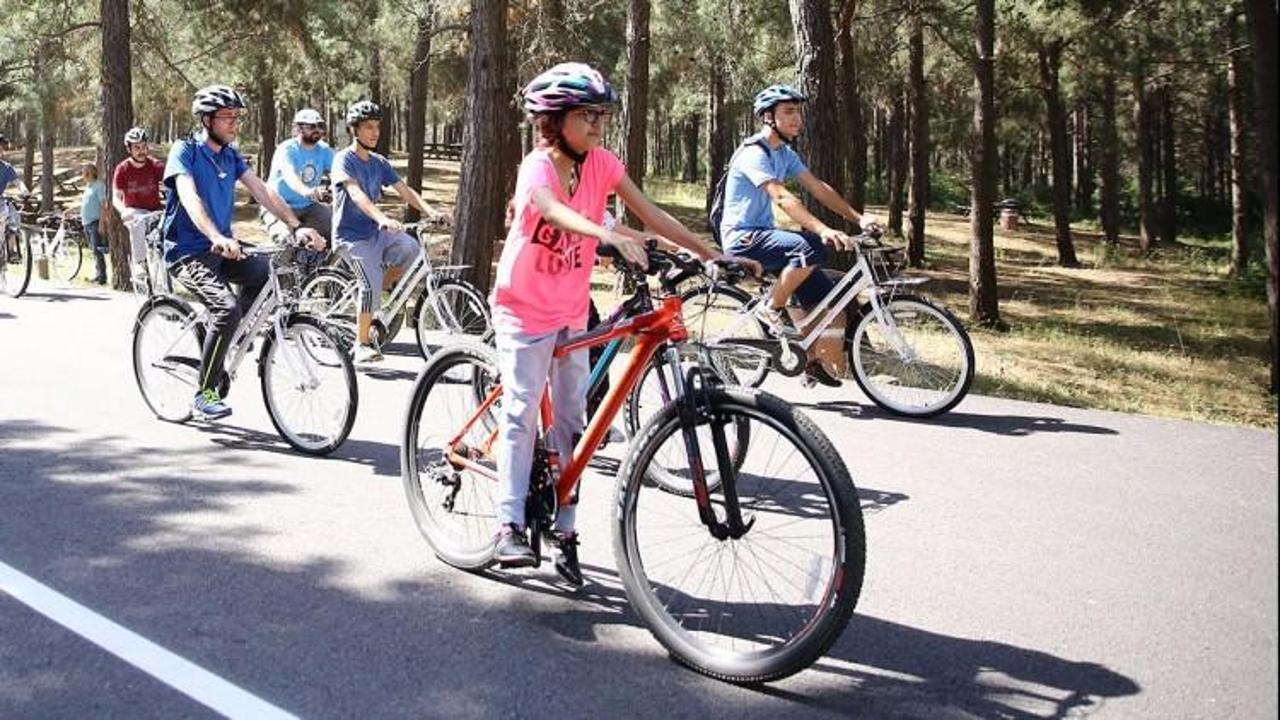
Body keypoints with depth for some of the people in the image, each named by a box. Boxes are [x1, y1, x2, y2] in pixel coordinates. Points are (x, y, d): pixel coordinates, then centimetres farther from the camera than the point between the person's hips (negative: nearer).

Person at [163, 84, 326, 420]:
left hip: (222, 250, 7)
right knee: (227, 307, -28)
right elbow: (190, 198, -27)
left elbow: (262, 192, -1)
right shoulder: (184, 151, -10)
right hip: (187, 252, -7)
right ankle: (204, 395, -15)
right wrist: (218, 238, -44)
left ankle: (232, 338, 2)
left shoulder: (231, 156, 9)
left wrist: (297, 226, -17)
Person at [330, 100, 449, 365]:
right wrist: (383, 219, -42)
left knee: (411, 248, -23)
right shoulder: (344, 160, -8)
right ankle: (361, 347, -8)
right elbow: (356, 194, -25)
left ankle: (378, 292, 1)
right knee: (371, 284, -22)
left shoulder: (379, 163, 13)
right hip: (352, 236, -6)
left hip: (376, 232, 6)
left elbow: (404, 190, 4)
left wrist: (431, 212, -15)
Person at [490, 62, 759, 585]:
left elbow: (651, 215, -7)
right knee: (522, 413, -7)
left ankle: (563, 530, 13)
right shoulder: (537, 167, -20)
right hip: (523, 309, -5)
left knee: (571, 418, 5)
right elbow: (556, 213, -42)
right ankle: (510, 527, -2)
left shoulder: (602, 164, -3)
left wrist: (710, 254, -15)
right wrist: (612, 237, -60)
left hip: (571, 312, 6)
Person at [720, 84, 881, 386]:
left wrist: (859, 217, -8)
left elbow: (819, 188, 4)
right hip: (742, 238, -9)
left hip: (764, 234, 9)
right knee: (812, 248, -33)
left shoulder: (785, 154, 11)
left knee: (831, 299, -4)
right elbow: (782, 197, -31)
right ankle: (772, 308, -13)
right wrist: (824, 230, -43)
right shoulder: (753, 153, -18)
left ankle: (821, 365, 8)